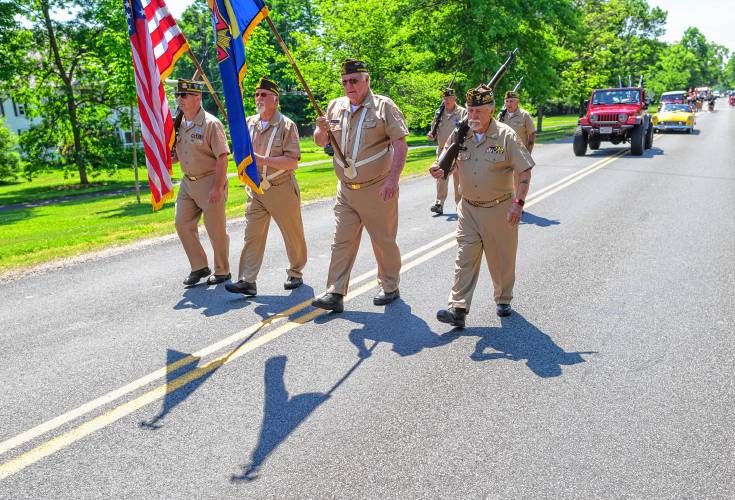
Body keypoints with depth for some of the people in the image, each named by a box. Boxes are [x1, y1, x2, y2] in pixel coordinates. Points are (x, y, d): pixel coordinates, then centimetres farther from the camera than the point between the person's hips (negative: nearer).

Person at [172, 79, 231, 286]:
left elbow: (222, 157, -17)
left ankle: (222, 271, 18)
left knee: (216, 230, 1)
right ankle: (199, 267, 21)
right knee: (183, 224, 6)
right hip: (188, 182, 7)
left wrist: (217, 187, -21)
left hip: (209, 182, -7)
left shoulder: (211, 124, -13)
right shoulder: (179, 125, 9)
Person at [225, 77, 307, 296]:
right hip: (255, 190, 4)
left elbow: (292, 161, -16)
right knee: (252, 235, -2)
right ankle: (247, 281, -2)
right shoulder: (249, 123, 8)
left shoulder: (287, 125, -8)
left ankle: (295, 274, 27)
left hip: (282, 190, -4)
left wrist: (264, 160, -25)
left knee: (293, 234, 9)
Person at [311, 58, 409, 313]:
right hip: (345, 190, 5)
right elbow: (320, 143, 17)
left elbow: (400, 144, -11)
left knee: (384, 241, 7)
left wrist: (393, 179, -22)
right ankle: (335, 294, 6)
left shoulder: (383, 106, -5)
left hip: (377, 189, -4)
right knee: (341, 242, 2)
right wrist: (322, 129, -7)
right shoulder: (335, 106, 10)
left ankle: (390, 287, 25)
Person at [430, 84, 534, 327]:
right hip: (469, 209, 3)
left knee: (501, 259, 11)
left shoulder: (506, 136, -9)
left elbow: (525, 171, -8)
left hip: (500, 209, -2)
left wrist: (518, 202, -17)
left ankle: (503, 300, 32)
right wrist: (439, 170, -12)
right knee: (464, 258, -3)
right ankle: (458, 309, -4)